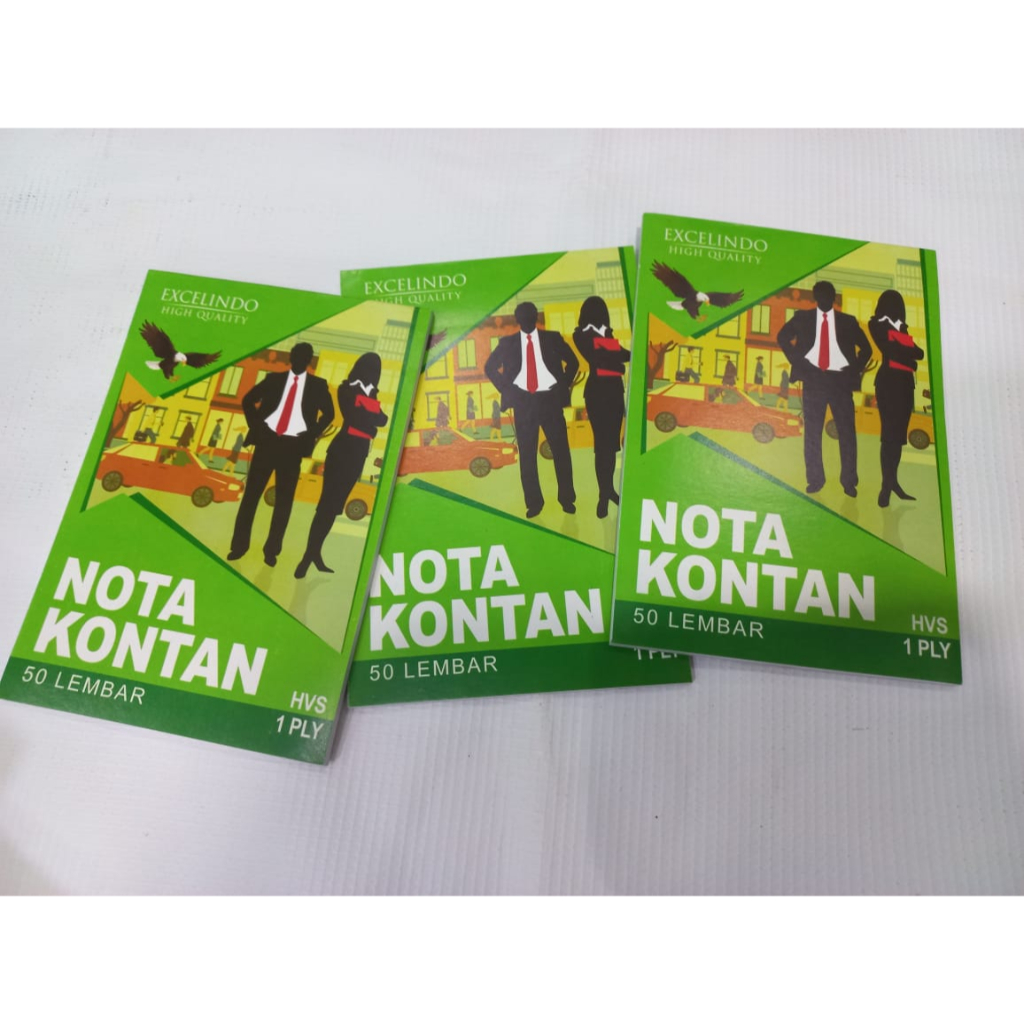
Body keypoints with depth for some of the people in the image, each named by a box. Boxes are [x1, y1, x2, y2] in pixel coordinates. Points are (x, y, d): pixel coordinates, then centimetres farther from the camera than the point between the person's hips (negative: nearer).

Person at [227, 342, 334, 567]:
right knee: (251, 494, 2)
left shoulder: (318, 385, 7)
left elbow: (328, 413, 8)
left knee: (284, 500, 3)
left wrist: (310, 435, -4)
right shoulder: (274, 378, 10)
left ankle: (271, 549, 12)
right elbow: (248, 400, 13)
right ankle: (239, 545, 11)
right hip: (267, 440, 1)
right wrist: (256, 426, 1)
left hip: (293, 446, -1)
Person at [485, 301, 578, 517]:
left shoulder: (552, 338, 6)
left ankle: (567, 499, 13)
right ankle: (534, 503, 9)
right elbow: (490, 367, 13)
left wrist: (564, 385, 2)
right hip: (523, 402, 1)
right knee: (527, 454, 1)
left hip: (549, 399, 0)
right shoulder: (508, 343, 7)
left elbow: (573, 361, 13)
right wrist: (505, 389, 3)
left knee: (561, 450, 2)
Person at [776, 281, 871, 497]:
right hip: (814, 379, 0)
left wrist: (855, 370, 0)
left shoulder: (848, 321, 9)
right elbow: (782, 338, 9)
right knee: (812, 431, 0)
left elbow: (866, 348, 15)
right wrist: (798, 362, -2)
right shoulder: (802, 317, 8)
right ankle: (815, 480, 7)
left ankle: (849, 481, 5)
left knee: (847, 431, -2)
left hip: (840, 380, 0)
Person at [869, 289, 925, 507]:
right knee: (891, 433, -10)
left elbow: (918, 353, 8)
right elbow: (892, 350, -10)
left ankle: (891, 482, 7)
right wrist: (910, 354, 2)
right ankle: (887, 484, -7)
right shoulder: (877, 325, 4)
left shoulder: (902, 328, 21)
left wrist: (906, 352, -10)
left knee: (898, 434, 4)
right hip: (889, 382, -6)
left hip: (905, 383, 6)